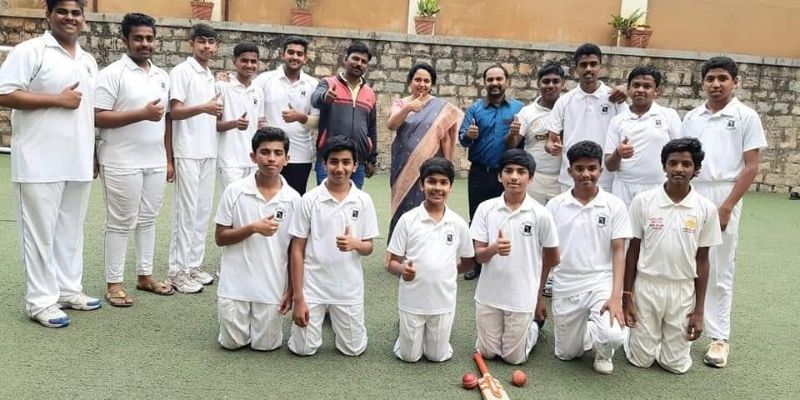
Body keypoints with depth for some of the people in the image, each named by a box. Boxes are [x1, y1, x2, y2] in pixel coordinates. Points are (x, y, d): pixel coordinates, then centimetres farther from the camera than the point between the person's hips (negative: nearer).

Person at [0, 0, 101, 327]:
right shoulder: (30, 51, -6)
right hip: (40, 162, -6)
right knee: (40, 232, 1)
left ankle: (68, 289, 24)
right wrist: (58, 99, -16)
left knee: (71, 229, 13)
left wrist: (93, 153, 17)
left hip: (78, 162, 7)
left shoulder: (88, 61, 15)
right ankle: (40, 300, 9)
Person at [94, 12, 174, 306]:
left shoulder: (162, 76, 12)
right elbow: (99, 117, -14)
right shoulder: (112, 74, -8)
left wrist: (169, 158, 13)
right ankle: (114, 282, 11)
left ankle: (145, 275, 23)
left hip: (155, 162, 6)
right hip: (122, 163, -6)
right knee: (120, 223, 1)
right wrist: (142, 113, -21)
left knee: (148, 219, 12)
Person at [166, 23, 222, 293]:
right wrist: (203, 108, -29)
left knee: (203, 210, 9)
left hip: (209, 153, 7)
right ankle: (178, 271, 3)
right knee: (186, 211, -5)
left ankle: (194, 265, 18)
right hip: (188, 153, -7)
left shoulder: (211, 76, 17)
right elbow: (174, 112, -14)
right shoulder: (181, 72, -6)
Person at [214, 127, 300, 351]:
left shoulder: (293, 199, -5)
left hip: (272, 287, 1)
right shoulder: (234, 191, -7)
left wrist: (292, 290, 0)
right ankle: (241, 317, 37)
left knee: (265, 344, 5)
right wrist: (252, 228, -20)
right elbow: (220, 238, -4)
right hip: (235, 284, 0)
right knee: (232, 343, 7)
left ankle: (270, 319, 36)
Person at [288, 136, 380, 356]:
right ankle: (322, 314, 33)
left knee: (354, 349, 9)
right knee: (302, 348, 3)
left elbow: (369, 248, 2)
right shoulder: (310, 199, -8)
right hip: (312, 286, -1)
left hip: (349, 288, 1)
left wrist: (355, 244, -23)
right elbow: (297, 250, -5)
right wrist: (298, 298, -7)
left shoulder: (364, 201, -4)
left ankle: (335, 316, 39)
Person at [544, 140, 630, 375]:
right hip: (565, 287, 2)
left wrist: (616, 296, -18)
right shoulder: (555, 206, -1)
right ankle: (582, 325, 42)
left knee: (613, 336, -26)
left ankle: (603, 352, 12)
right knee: (566, 354, 9)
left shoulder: (614, 206, -5)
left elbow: (618, 252, -6)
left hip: (601, 282, -2)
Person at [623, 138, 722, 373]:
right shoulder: (642, 201, -9)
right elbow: (633, 251, -1)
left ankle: (673, 335, 36)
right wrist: (626, 296, -3)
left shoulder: (706, 209, -5)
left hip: (683, 291, 1)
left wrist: (699, 310, 1)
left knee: (677, 365, 6)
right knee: (641, 360, 5)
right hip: (646, 286, -1)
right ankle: (640, 333, 36)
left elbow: (702, 261, 1)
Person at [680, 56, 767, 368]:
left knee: (719, 272, 2)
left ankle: (719, 338, 11)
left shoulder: (746, 117, 0)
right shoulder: (691, 117, 11)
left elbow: (751, 167, -4)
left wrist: (726, 207, -11)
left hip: (723, 198, -3)